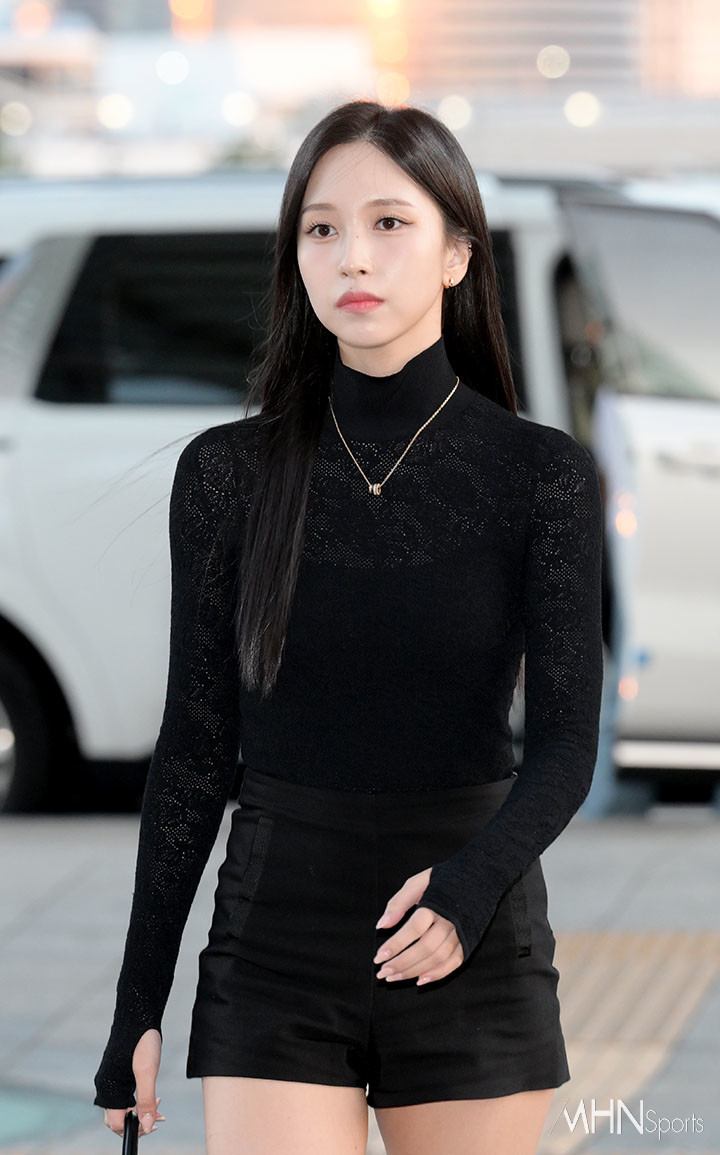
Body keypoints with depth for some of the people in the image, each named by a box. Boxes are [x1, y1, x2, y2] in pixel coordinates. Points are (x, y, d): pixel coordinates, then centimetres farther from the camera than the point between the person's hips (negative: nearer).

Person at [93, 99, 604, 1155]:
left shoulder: (542, 474, -2)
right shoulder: (228, 472, 1)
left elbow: (567, 741, -7)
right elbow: (195, 748, 5)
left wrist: (467, 886, -26)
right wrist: (138, 1008, 4)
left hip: (474, 957, 0)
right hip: (277, 947, 0)